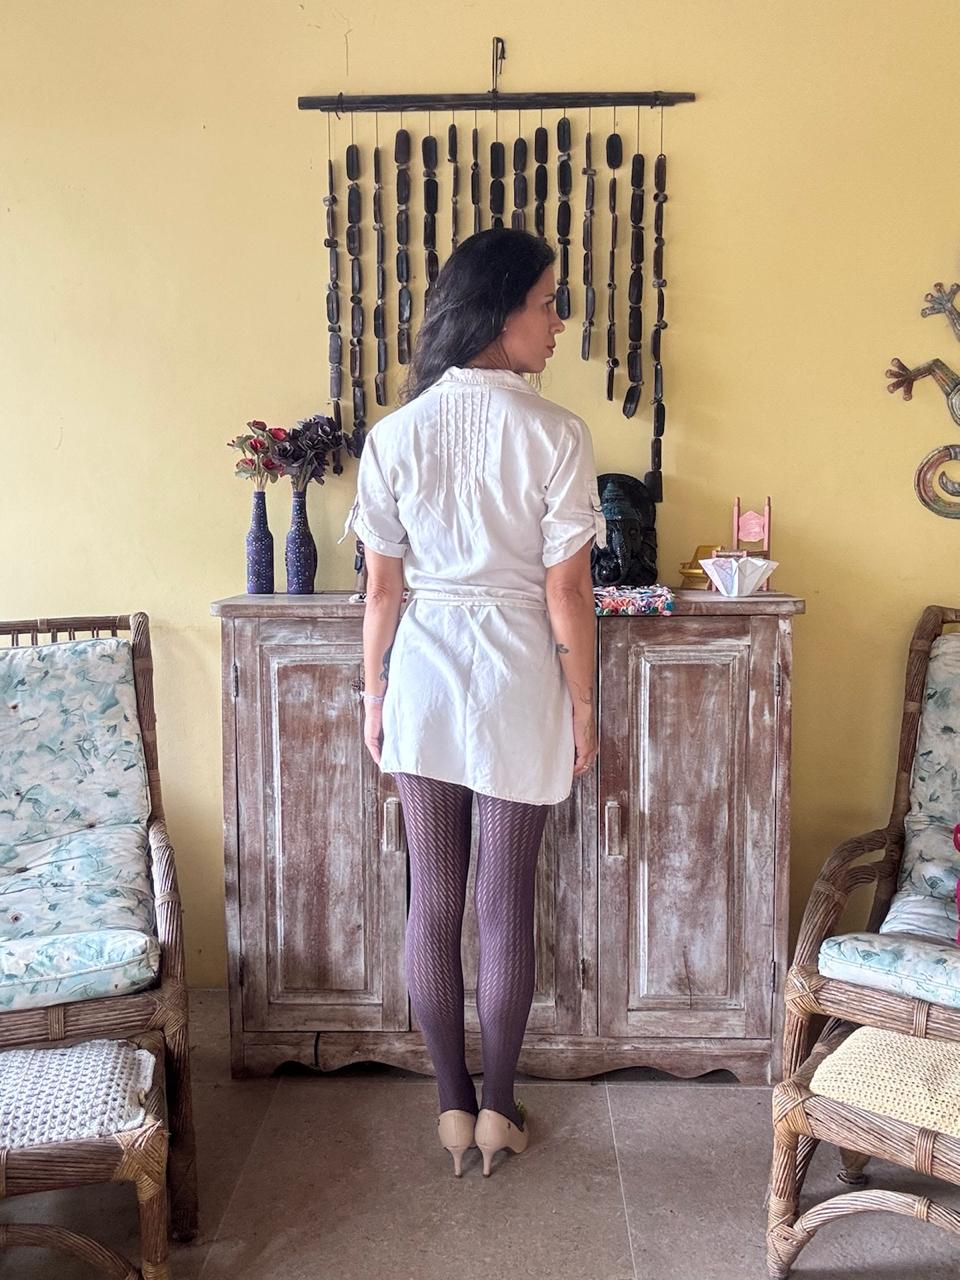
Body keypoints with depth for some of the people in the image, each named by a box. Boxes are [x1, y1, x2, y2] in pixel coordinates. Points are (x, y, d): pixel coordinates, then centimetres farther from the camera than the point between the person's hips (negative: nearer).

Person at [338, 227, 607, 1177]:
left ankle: (452, 1105, 24)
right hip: (519, 683, -2)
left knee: (432, 902, 11)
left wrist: (374, 696, 10)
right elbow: (566, 593, -11)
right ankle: (498, 1107, 23)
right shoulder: (556, 436, -12)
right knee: (506, 903, 10)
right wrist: (582, 707, 1)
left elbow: (382, 589, -1)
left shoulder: (395, 435, -4)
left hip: (423, 681, 2)